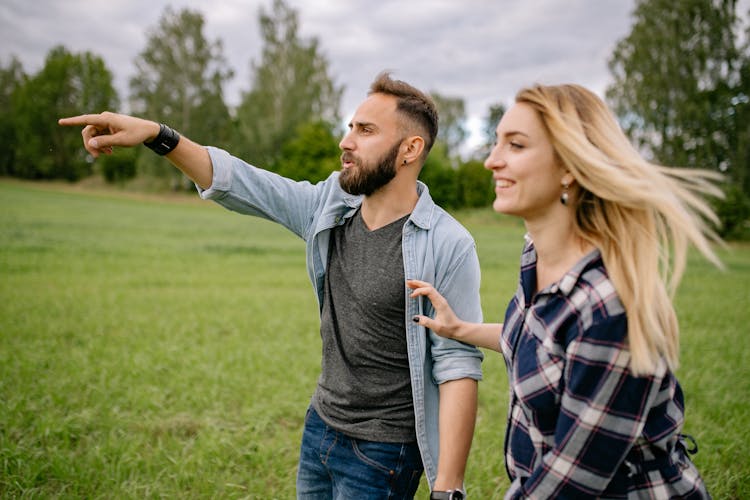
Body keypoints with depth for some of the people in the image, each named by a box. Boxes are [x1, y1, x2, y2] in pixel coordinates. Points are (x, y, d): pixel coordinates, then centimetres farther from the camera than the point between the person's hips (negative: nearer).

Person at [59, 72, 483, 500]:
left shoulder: (447, 246, -19)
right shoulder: (331, 206, -1)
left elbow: (459, 367, -20)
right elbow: (237, 182, 3)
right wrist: (156, 134, -7)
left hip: (382, 454, -6)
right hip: (320, 427, 6)